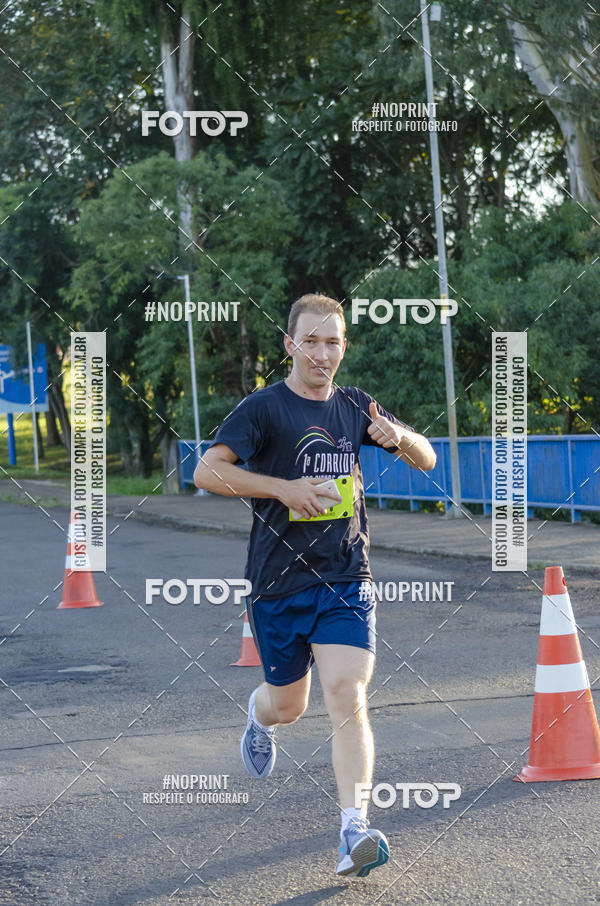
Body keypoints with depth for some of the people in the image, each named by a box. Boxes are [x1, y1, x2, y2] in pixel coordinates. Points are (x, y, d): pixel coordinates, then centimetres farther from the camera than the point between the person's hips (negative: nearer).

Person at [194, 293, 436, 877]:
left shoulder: (355, 407, 7)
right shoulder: (264, 408, -7)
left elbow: (427, 461, 15)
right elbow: (206, 472, -16)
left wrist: (398, 437, -8)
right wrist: (284, 487, -23)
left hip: (346, 582, 2)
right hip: (278, 583, -2)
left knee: (348, 702, -12)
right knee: (288, 705, 13)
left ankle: (354, 829, -14)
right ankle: (258, 716, 50)